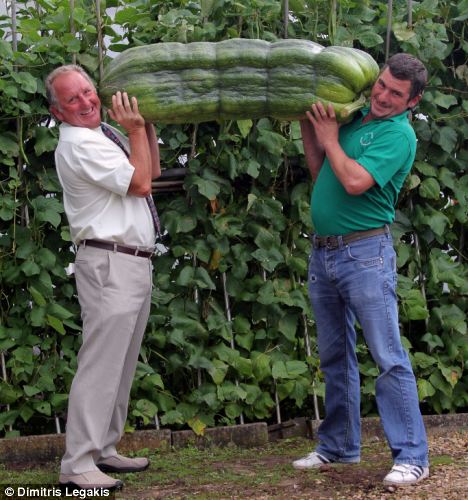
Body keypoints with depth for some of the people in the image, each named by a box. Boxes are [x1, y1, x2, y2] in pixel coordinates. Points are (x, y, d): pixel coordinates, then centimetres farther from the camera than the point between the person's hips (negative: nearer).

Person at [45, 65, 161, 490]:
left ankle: (103, 450, 19)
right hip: (110, 264, -10)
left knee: (121, 365, 12)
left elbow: (152, 169, 25)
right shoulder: (78, 144, -13)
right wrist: (136, 129, -6)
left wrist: (146, 123, 15)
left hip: (136, 264, 10)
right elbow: (140, 183, -15)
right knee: (101, 364, -13)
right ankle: (77, 465, -13)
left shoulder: (106, 135, 17)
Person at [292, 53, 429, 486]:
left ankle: (412, 456, -2)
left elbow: (355, 182, -22)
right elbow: (320, 173, 20)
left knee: (389, 358, -6)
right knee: (335, 356, 14)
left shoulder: (398, 134, -10)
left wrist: (328, 137, -8)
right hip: (323, 253, 8)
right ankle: (339, 446, 25)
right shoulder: (354, 117, 13)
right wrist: (307, 125, 12)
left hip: (365, 254, -8)